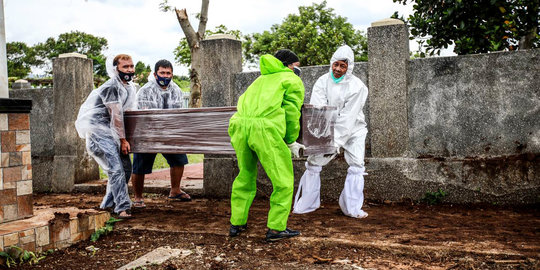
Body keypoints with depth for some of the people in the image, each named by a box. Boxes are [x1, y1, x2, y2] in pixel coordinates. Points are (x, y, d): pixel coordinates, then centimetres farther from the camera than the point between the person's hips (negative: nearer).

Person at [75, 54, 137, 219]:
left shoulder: (130, 87, 13)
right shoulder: (111, 86, -14)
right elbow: (116, 115, -16)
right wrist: (123, 140, -14)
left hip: (111, 131, 9)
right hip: (98, 129, -9)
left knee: (126, 167, 8)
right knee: (116, 169, -18)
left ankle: (109, 203, 20)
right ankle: (122, 207, -17)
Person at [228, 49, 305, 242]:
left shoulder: (261, 79, 36)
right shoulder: (293, 80, 17)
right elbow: (291, 111, 5)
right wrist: (291, 142, 13)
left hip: (239, 125, 7)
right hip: (265, 129, -7)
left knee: (245, 176, 23)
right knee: (283, 181, 6)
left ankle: (236, 223, 28)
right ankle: (276, 229, 9)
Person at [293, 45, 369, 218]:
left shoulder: (357, 87, -17)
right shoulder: (322, 82, -9)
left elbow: (348, 118, -22)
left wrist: (336, 142, -28)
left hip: (353, 130, -2)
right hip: (328, 130, 2)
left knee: (356, 165, -12)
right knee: (313, 162, 0)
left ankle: (353, 208, 0)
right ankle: (305, 205, 13)